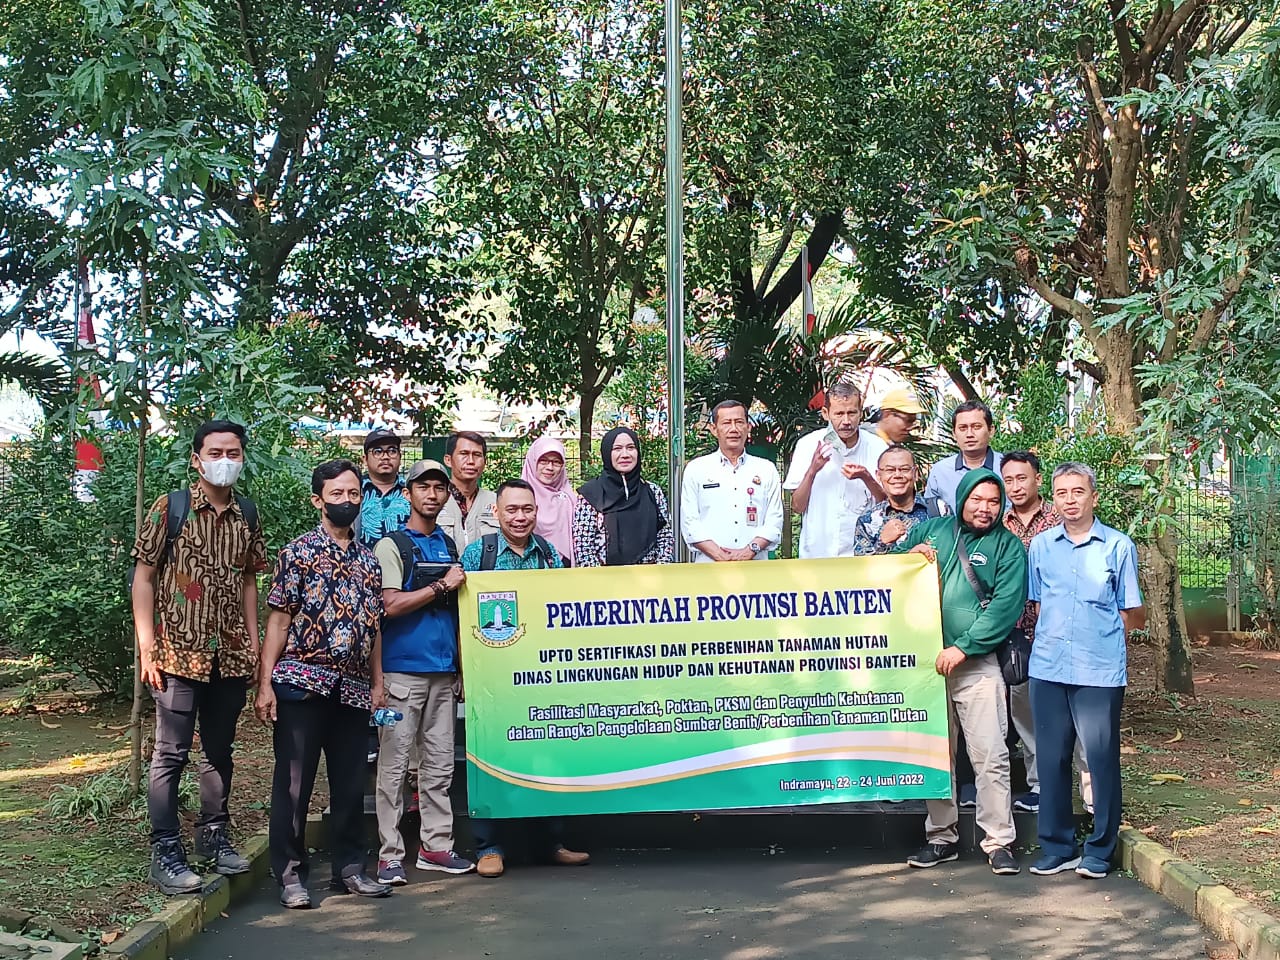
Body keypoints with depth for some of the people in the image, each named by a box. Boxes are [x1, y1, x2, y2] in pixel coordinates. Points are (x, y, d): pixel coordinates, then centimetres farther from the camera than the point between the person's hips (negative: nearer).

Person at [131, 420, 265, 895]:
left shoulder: (247, 514, 9)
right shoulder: (169, 508, -4)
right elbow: (143, 576, -4)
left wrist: (253, 644, 11)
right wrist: (147, 647, -10)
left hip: (231, 655, 5)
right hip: (179, 653, -5)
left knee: (219, 750, 15)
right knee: (171, 753, -1)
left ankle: (214, 835, 28)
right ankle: (166, 853, 6)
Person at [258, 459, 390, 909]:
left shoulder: (368, 560, 13)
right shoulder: (298, 553, -2)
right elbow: (279, 622, -4)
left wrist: (377, 683, 12)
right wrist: (265, 684, -9)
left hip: (352, 688, 5)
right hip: (301, 683, -5)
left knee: (351, 783, 10)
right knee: (294, 783, 0)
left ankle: (349, 868, 22)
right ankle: (290, 874, 10)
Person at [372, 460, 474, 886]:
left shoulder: (449, 546, 16)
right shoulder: (391, 546, -2)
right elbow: (391, 605, -13)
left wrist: (461, 664, 14)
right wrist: (442, 585, -10)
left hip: (444, 670, 6)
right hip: (402, 669, -6)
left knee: (440, 764, 8)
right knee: (394, 764, -4)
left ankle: (436, 846, 16)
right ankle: (390, 854, 1)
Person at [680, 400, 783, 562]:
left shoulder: (767, 470, 15)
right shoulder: (695, 469, 11)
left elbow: (774, 521, 9)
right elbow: (689, 523, 5)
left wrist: (750, 550, -8)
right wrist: (721, 556, -8)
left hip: (755, 569, 1)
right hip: (710, 569, -1)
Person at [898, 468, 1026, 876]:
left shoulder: (1007, 546, 2)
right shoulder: (930, 530, 11)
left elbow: (1006, 606, -9)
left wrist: (962, 647, -16)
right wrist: (910, 555, -7)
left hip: (977, 665, -3)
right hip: (925, 659, 3)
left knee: (990, 755, -7)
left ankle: (999, 842, 2)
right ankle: (941, 837, 22)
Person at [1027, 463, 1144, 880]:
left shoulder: (1118, 546, 1)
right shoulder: (1041, 545, 9)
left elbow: (1133, 615, 6)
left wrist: (1101, 638, 6)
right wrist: (1054, 638, 6)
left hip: (1101, 670, -3)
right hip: (1048, 668, 3)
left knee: (1102, 758, 0)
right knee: (1052, 758, 7)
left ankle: (1100, 849, 13)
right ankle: (1057, 846, 17)